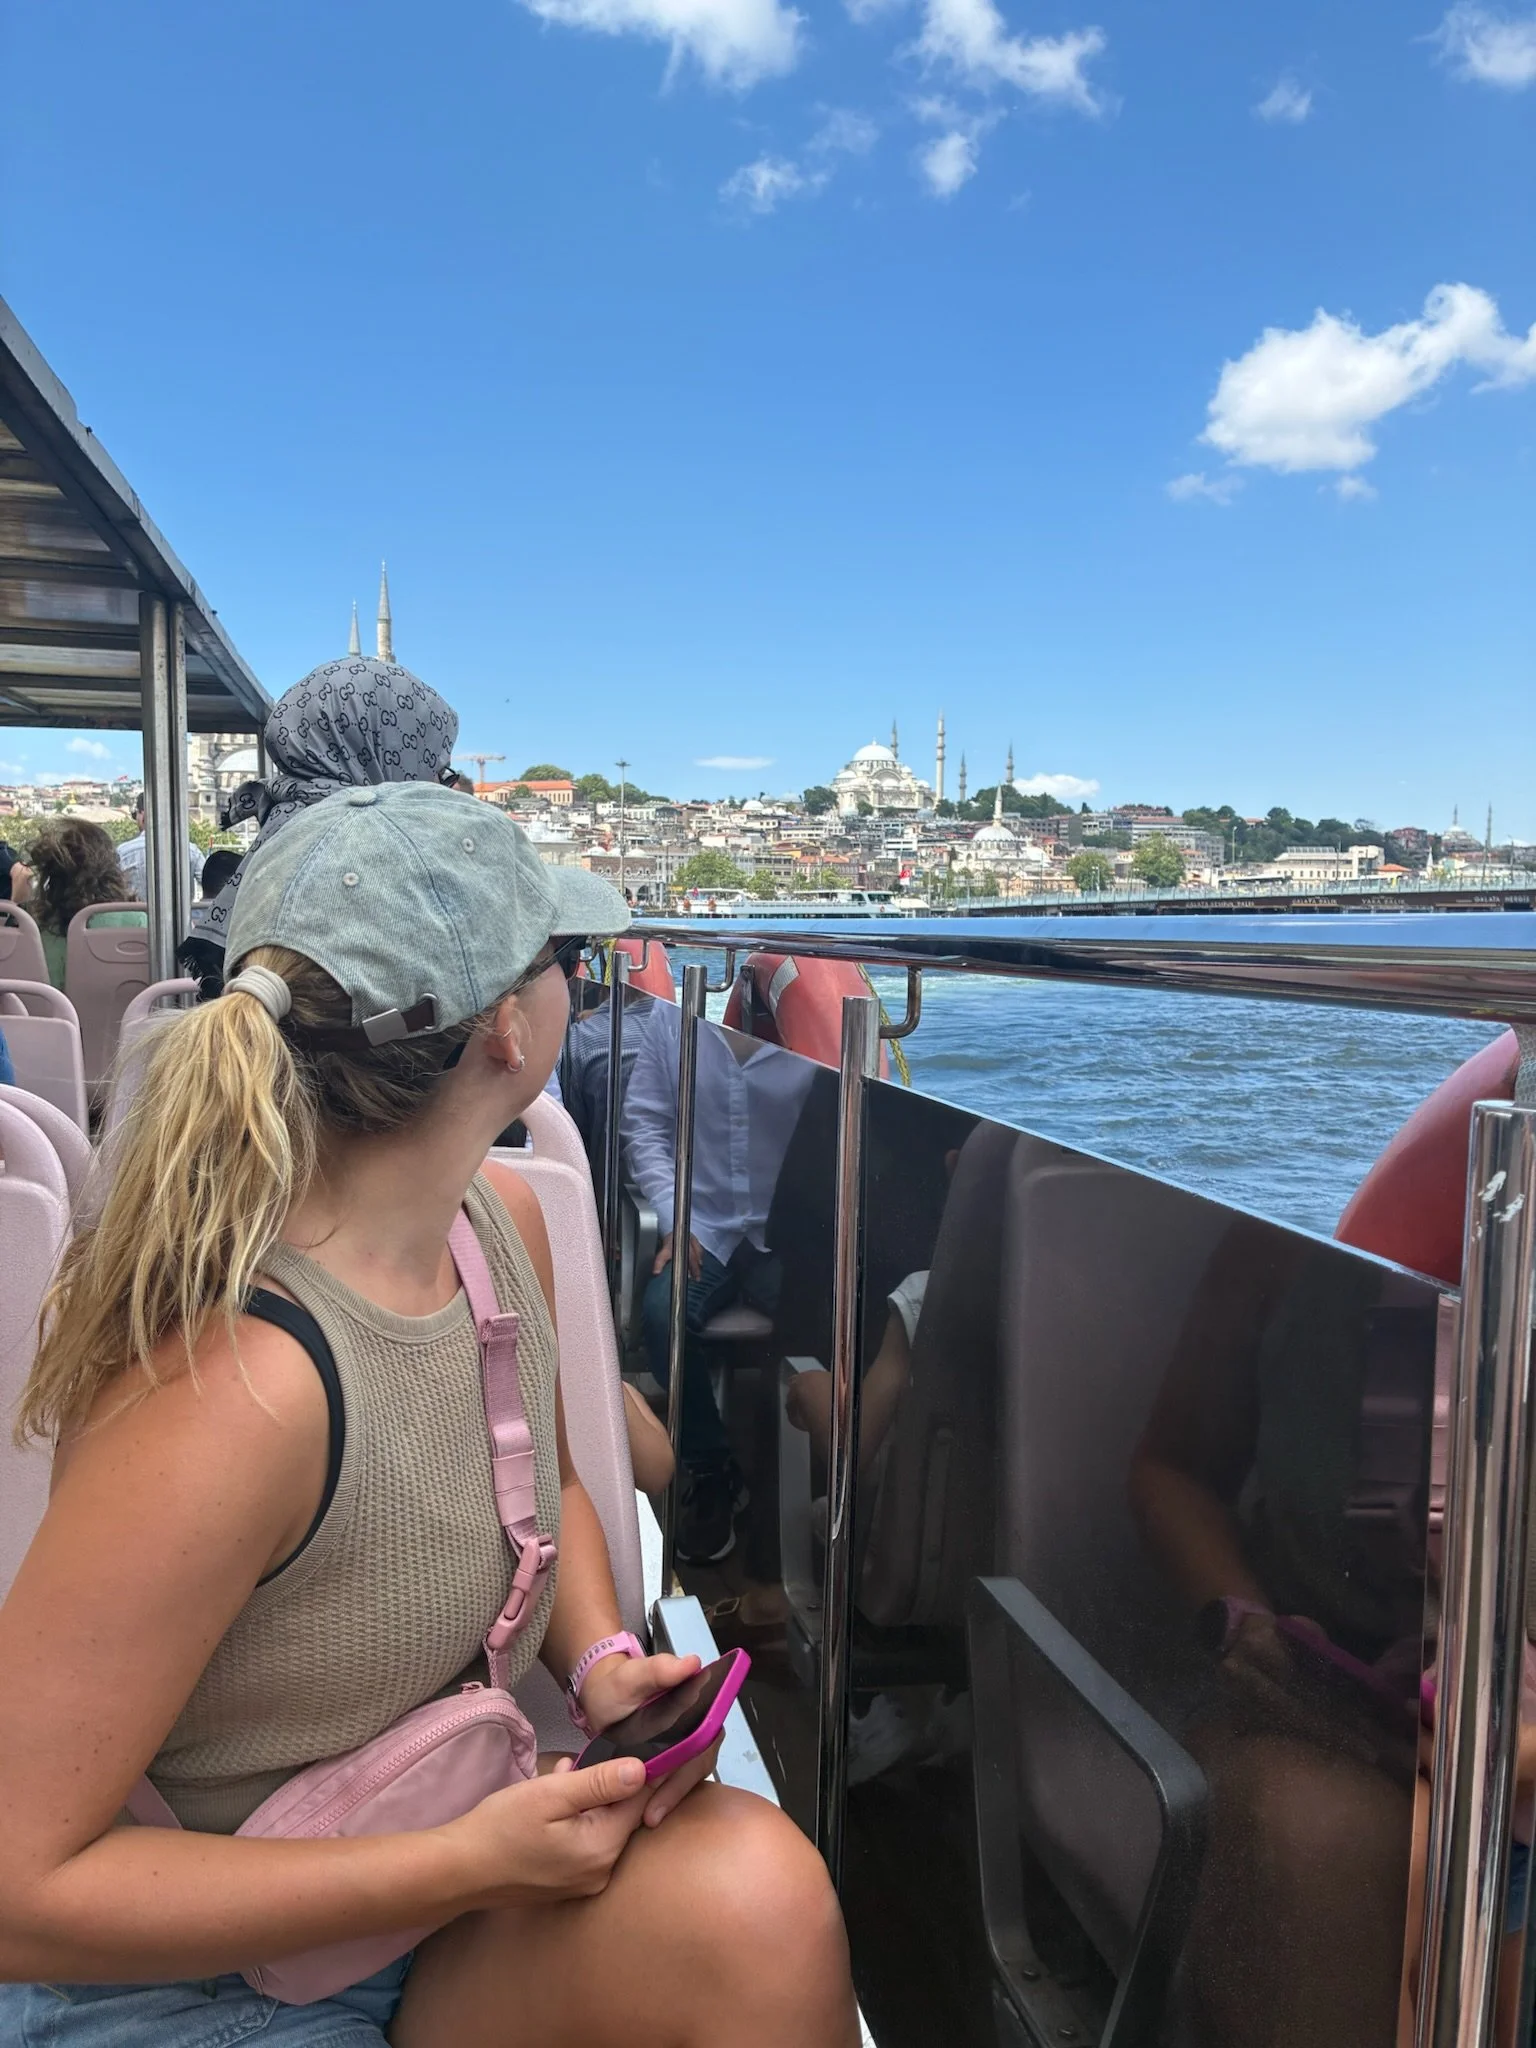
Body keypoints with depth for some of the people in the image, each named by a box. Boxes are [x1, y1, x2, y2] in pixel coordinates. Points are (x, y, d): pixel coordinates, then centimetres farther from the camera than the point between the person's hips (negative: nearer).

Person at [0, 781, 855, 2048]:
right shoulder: (236, 1387, -29)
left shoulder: (503, 1217, -4)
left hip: (447, 1870, 6)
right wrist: (473, 1863, -22)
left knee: (753, 1886, -20)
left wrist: (603, 1661, -5)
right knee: (740, 1897, -24)